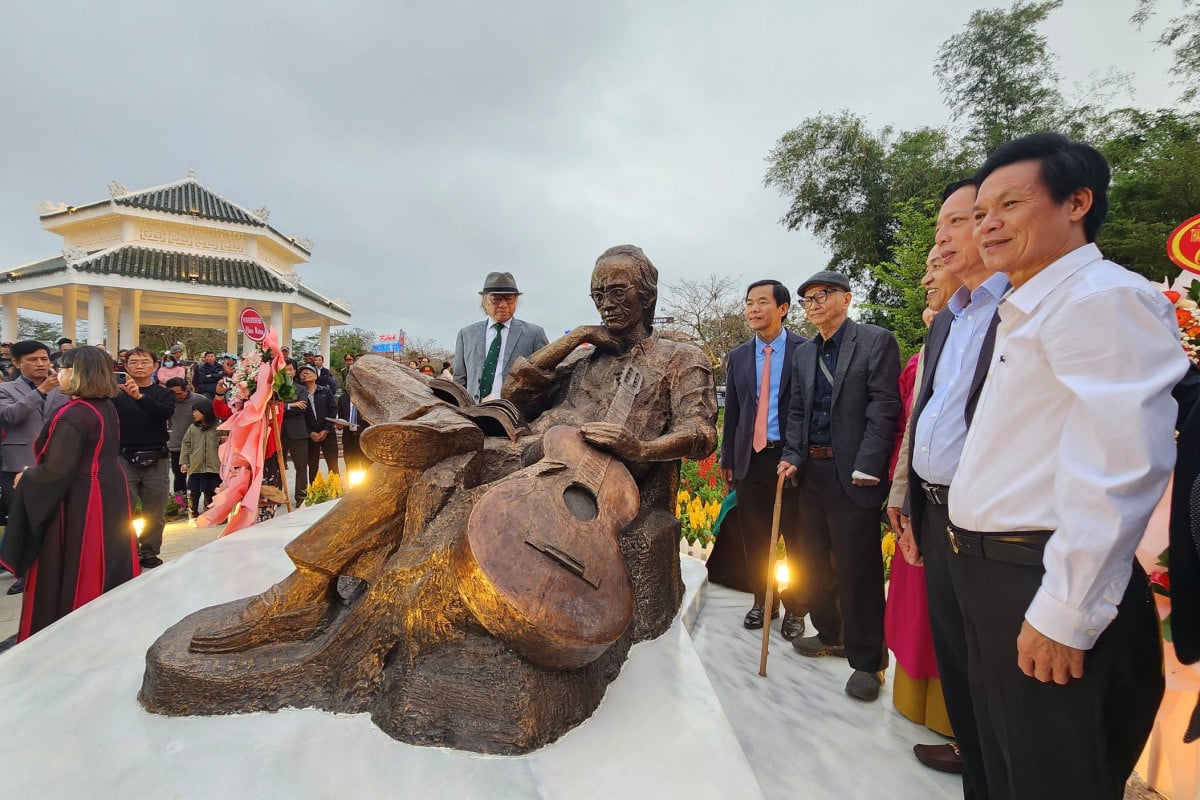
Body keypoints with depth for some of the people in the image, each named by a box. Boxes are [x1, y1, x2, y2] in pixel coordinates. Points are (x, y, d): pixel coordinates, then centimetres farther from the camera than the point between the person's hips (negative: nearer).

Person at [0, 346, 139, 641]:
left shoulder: (72, 415, -22)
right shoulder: (107, 408, 5)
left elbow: (56, 471, -23)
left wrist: (27, 478, -4)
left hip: (78, 503, -9)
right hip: (109, 496, 9)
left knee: (71, 575, 6)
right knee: (102, 570, 18)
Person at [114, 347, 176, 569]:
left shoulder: (164, 393, 7)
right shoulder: (117, 393, 7)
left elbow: (165, 413, -14)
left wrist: (140, 396, -28)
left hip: (156, 461, 1)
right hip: (125, 459, 0)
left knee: (155, 514, 6)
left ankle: (149, 553, 19)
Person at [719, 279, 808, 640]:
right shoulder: (738, 356, 9)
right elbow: (731, 411, 11)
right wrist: (727, 459, 11)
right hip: (750, 458, 4)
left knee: (795, 538, 7)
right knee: (755, 539, 12)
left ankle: (795, 609, 25)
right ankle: (762, 601, 30)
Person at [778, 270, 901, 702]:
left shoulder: (877, 342, -5)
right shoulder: (803, 353, 14)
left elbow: (884, 409, -12)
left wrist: (865, 468, -17)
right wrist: (792, 456, 1)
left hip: (853, 473, -7)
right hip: (811, 471, 7)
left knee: (858, 567, 1)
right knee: (814, 559, 16)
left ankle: (866, 660, 17)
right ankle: (830, 635, 35)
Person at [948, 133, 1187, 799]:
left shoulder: (1103, 298, -13)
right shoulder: (1022, 313, 16)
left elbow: (1118, 470, -23)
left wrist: (1063, 617, -21)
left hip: (1045, 588, -9)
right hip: (990, 572, 9)